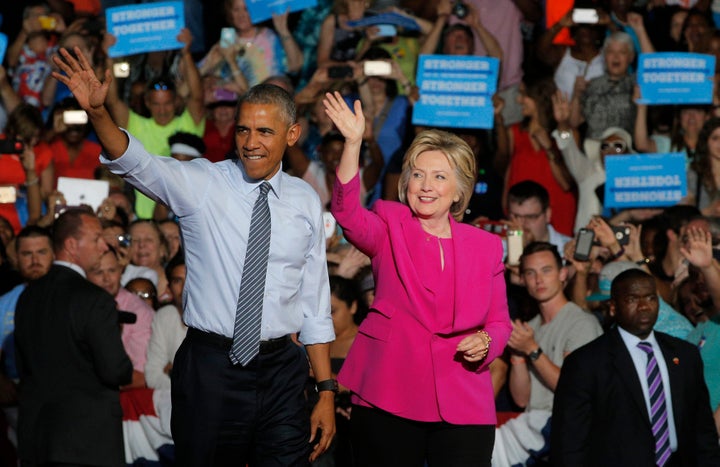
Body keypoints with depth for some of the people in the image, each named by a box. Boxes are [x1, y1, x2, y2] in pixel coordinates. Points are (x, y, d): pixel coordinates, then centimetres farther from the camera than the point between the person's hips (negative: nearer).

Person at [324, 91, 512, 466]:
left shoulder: (485, 246, 11)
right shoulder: (389, 226, 5)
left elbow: (499, 322, 16)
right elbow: (347, 213, -17)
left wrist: (486, 343, -8)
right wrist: (353, 144, -31)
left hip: (463, 405, 1)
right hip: (389, 398, -1)